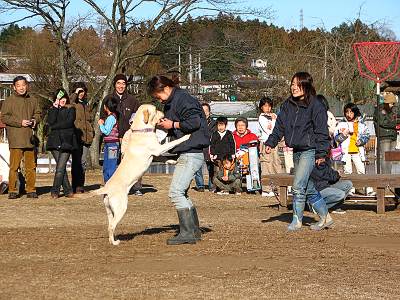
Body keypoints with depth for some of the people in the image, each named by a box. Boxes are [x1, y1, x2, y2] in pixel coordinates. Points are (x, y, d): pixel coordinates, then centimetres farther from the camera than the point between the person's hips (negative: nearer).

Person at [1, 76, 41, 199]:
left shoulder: (33, 100, 13)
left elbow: (37, 113, 23)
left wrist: (34, 120, 0)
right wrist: (20, 122, -13)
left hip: (30, 137, 4)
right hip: (15, 137, -4)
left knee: (31, 165, 7)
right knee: (14, 165, -6)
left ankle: (31, 190, 14)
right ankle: (12, 190, -1)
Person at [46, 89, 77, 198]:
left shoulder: (71, 109, 9)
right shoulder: (52, 109, 15)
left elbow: (69, 123, -7)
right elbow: (50, 122, -4)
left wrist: (55, 126, -3)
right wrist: (55, 108, -4)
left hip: (66, 141, -3)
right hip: (55, 142, 3)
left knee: (60, 168, -11)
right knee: (61, 168, 0)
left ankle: (55, 191, -7)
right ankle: (67, 190, 6)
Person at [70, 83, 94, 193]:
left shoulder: (86, 106, 22)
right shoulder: (72, 104, 1)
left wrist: (92, 133, 15)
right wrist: (75, 93, -10)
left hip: (86, 137, 6)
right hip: (76, 137, -6)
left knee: (83, 163, 8)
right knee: (76, 162, -8)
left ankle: (80, 186, 14)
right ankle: (75, 187, -6)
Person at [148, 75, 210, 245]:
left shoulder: (183, 99, -13)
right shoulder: (170, 103, 18)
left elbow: (195, 122, -22)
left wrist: (173, 124, -13)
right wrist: (165, 125, 8)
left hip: (191, 154, -11)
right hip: (185, 153, 11)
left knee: (175, 192, -15)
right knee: (181, 193, 15)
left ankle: (187, 233, -14)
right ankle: (194, 230, 21)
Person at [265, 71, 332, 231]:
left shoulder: (315, 106, -9)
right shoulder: (287, 105, 9)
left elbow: (321, 131, -9)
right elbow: (280, 126, 13)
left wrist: (321, 153, -12)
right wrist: (270, 142, 2)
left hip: (309, 151, -7)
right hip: (296, 151, 7)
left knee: (298, 186, -13)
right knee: (309, 188, 12)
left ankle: (297, 220, -2)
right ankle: (325, 217, 24)